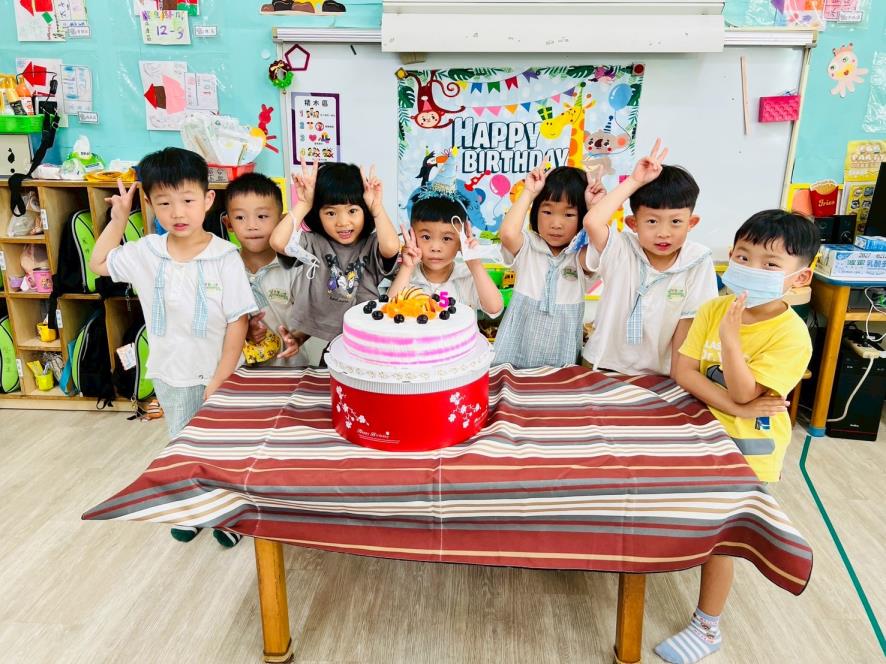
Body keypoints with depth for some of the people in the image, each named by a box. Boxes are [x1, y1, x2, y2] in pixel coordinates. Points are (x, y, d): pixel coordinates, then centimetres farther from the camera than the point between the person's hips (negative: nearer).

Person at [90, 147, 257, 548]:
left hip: (218, 375, -4)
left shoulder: (224, 258, -18)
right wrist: (118, 218, 3)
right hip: (170, 377, 4)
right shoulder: (146, 252, -6)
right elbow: (98, 264, 14)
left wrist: (218, 383, -16)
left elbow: (237, 324, -16)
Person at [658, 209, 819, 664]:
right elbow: (682, 369, -13)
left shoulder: (791, 334, -20)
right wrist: (734, 408, -23)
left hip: (747, 447, -4)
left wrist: (730, 337, -33)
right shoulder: (714, 309, -7)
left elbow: (744, 393, -24)